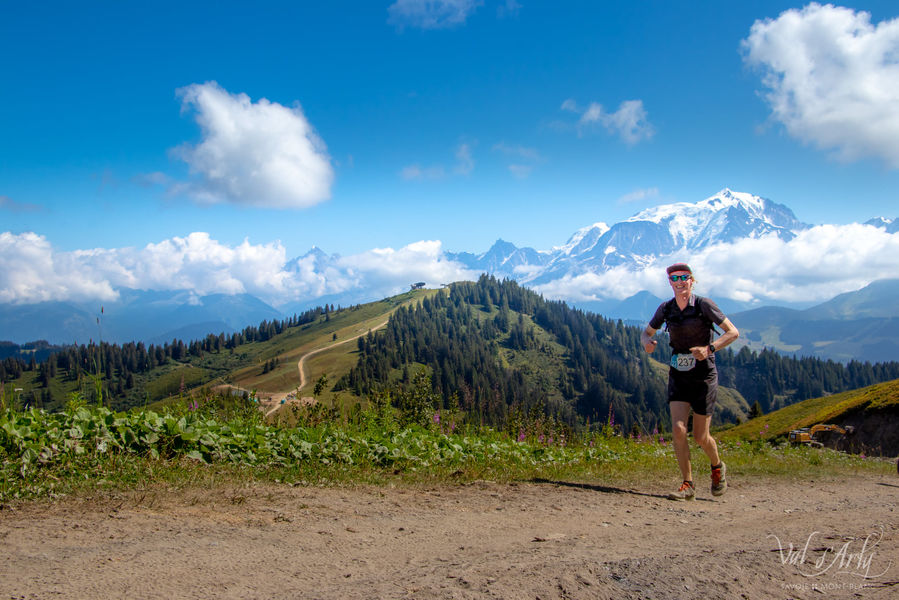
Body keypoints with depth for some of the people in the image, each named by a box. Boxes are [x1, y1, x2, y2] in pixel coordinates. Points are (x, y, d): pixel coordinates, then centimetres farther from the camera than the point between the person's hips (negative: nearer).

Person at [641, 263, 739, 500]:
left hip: (704, 376, -3)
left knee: (700, 437, 1)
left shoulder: (704, 305, -11)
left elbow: (733, 332, -12)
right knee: (678, 429, -13)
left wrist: (709, 349, -27)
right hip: (678, 376, 3)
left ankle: (717, 467, 34)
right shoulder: (665, 308, 1)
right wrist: (647, 342, -12)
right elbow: (646, 332, 13)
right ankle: (688, 485, 0)